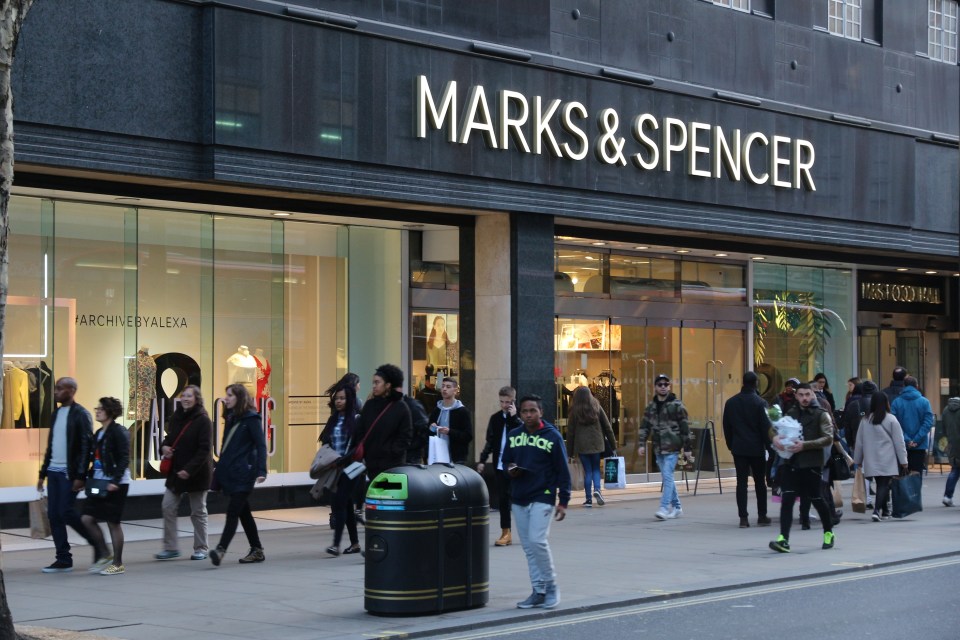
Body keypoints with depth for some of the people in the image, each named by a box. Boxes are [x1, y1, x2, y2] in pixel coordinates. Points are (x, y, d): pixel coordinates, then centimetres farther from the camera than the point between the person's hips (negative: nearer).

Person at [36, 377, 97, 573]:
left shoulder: (80, 414, -9)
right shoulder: (56, 413, 15)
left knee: (66, 512, -11)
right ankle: (63, 559, 9)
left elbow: (87, 446, -13)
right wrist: (43, 473, 16)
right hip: (54, 471, 8)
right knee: (53, 515, 4)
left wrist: (80, 476, -19)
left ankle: (96, 542, 9)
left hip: (69, 473, -8)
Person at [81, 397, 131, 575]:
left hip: (115, 484, -8)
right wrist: (89, 477, 10)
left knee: (113, 522, -2)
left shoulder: (119, 432, -11)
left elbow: (124, 459, -17)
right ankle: (105, 555, 16)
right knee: (87, 519, 3)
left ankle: (117, 563, 8)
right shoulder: (99, 433, 14)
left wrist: (115, 481, -24)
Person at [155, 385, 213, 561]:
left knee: (198, 512, 6)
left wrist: (189, 470, -24)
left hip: (196, 474, -6)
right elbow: (170, 437, 20)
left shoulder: (203, 420, -14)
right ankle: (170, 547, 9)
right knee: (167, 507, 1)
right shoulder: (176, 417, 6)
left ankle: (201, 549, 17)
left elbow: (204, 449, -18)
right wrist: (164, 447, -4)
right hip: (176, 472, 6)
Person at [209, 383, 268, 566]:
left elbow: (261, 445, -13)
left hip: (243, 474, -8)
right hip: (230, 473, 8)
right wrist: (219, 467, 20)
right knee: (243, 512, 11)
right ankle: (257, 550, 18)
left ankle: (221, 550, -24)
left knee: (233, 511, -15)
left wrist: (261, 471, -22)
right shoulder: (231, 418, 16)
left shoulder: (251, 419, -7)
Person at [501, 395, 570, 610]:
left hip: (542, 498, -5)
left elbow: (562, 471, -3)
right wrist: (509, 469, -3)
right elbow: (506, 461, 21)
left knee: (537, 541, -17)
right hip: (518, 499, 5)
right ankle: (538, 591, 13)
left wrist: (563, 501, -7)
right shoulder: (513, 436, 8)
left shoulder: (552, 436, -5)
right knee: (528, 548, 6)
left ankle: (551, 587, -1)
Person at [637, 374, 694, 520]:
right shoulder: (650, 407, 12)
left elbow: (685, 428, -4)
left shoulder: (677, 405, -4)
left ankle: (665, 507, -16)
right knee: (666, 478, 11)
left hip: (672, 448, -6)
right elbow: (644, 427, 12)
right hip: (658, 448, 6)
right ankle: (676, 507, 21)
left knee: (667, 477, -14)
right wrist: (642, 444, 0)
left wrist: (688, 448, -5)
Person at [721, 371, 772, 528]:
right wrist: (768, 445, 0)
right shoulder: (759, 403, -10)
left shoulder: (731, 403, 4)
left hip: (739, 448, 3)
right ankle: (762, 516, 11)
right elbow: (766, 427, -9)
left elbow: (726, 427, 10)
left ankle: (743, 517, -4)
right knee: (760, 482, 9)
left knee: (741, 482, 2)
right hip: (756, 448, -3)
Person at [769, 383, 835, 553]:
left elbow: (828, 439, -11)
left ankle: (828, 532, 30)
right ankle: (784, 539, -13)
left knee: (816, 499, 7)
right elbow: (773, 428, 17)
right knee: (787, 499, -9)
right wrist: (775, 437, -8)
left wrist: (804, 445, -21)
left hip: (811, 464, -3)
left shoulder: (821, 415, 0)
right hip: (791, 463, 3)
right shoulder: (791, 413, 14)